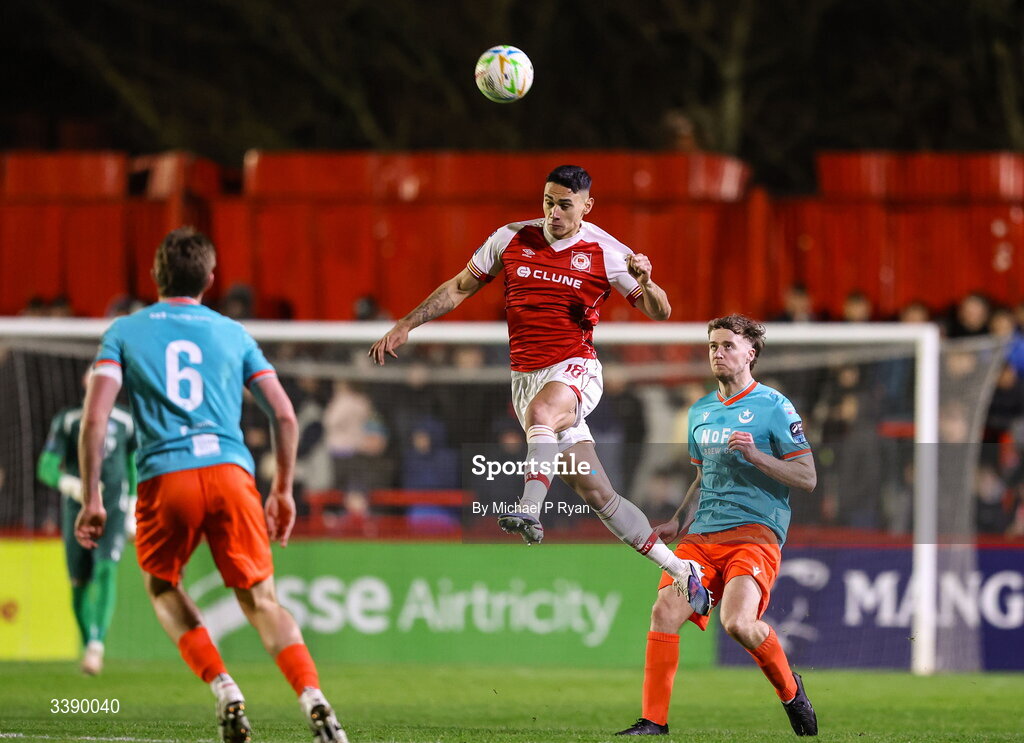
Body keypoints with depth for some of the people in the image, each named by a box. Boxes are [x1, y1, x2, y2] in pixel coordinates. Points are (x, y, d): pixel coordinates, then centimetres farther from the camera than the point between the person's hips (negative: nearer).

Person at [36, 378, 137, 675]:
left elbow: (134, 466, 19)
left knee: (106, 570, -21)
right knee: (80, 581, 3)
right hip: (78, 509, 1)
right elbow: (46, 468, -7)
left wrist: (133, 509, 18)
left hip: (114, 508, -1)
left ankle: (97, 644, -30)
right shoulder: (67, 421, -1)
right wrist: (69, 484, -28)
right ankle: (88, 644, 20)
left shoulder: (125, 421, 5)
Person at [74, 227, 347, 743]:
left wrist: (91, 498, 4)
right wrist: (283, 490, 23)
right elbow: (284, 415, 13)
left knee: (161, 586, 24)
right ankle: (313, 699, -17)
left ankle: (222, 687, 4)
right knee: (260, 600, 5)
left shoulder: (123, 333, 14)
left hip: (165, 478, -1)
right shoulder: (233, 334, 18)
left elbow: (94, 416, 1)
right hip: (231, 469, 1)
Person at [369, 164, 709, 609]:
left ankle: (529, 511, -49)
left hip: (575, 370, -3)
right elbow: (460, 287, 14)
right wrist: (405, 326, 10)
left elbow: (659, 312, -2)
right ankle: (677, 569, 6)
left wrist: (645, 282, -24)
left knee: (540, 411, -40)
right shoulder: (511, 239, 4)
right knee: (597, 494, -1)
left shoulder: (606, 253, -4)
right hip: (526, 378, 3)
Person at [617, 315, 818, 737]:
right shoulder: (700, 412, 19)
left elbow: (807, 479, -4)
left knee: (737, 622, -26)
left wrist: (754, 455, -15)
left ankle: (790, 691, 3)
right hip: (702, 536, 6)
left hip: (755, 534, -6)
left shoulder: (774, 407, -1)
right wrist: (678, 521, 19)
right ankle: (653, 722, -8)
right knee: (665, 611, -15)